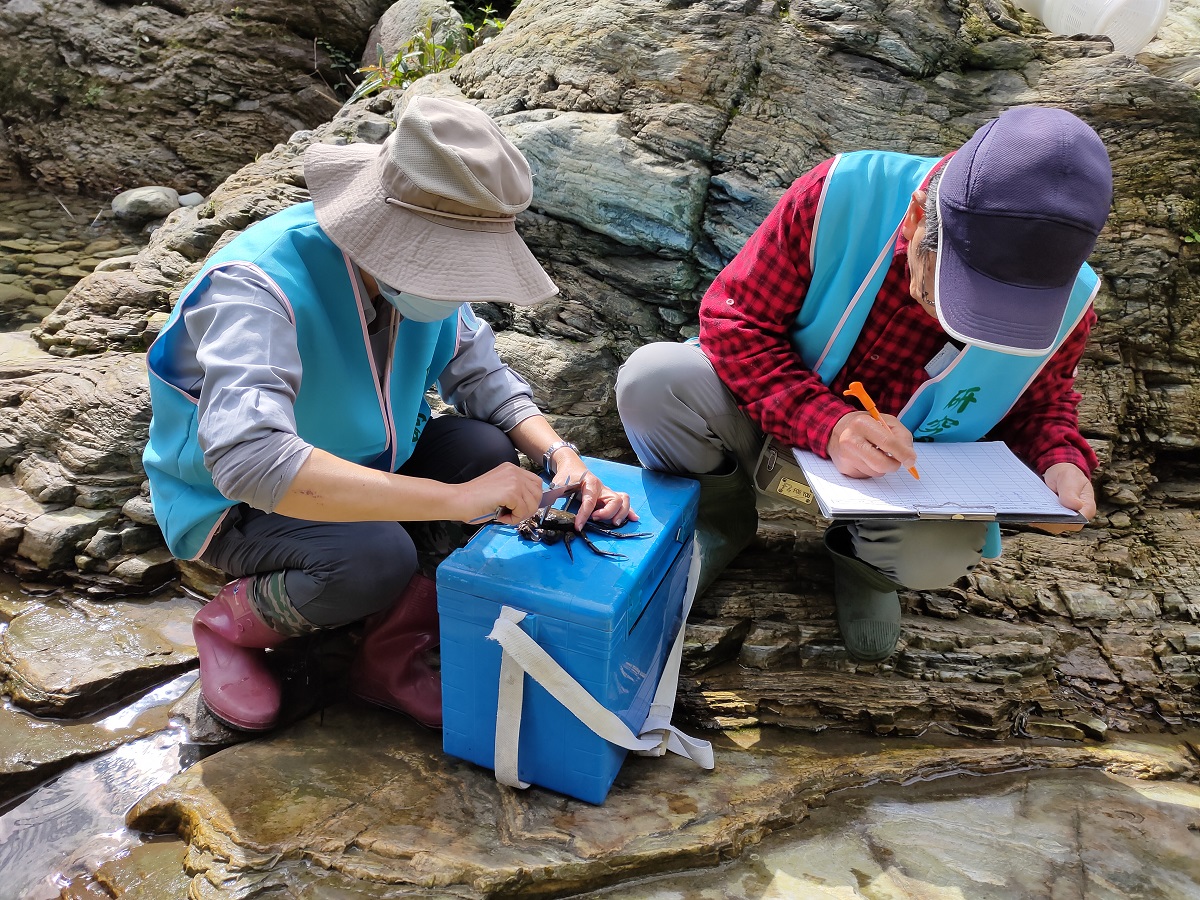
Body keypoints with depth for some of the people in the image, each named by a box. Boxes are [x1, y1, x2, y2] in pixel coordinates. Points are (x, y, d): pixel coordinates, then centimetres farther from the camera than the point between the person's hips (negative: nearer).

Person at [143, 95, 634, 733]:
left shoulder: (417, 267, -13)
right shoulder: (260, 286, -33)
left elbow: (482, 376, -4)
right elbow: (248, 458, -47)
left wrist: (561, 456, -23)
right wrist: (456, 497, -50)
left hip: (364, 466, 7)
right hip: (234, 502, -6)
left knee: (489, 450, -18)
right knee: (377, 558, -35)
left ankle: (391, 656, -4)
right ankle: (230, 625, -1)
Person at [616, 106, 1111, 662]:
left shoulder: (1063, 305, -17)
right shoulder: (842, 196, -29)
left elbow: (1038, 404, 6)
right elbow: (731, 317, -21)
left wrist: (1059, 461, -19)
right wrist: (825, 422, -35)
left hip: (909, 467, 1)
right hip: (769, 415, 0)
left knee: (938, 556, -32)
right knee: (652, 381, -29)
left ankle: (862, 560, 10)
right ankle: (722, 520, 5)